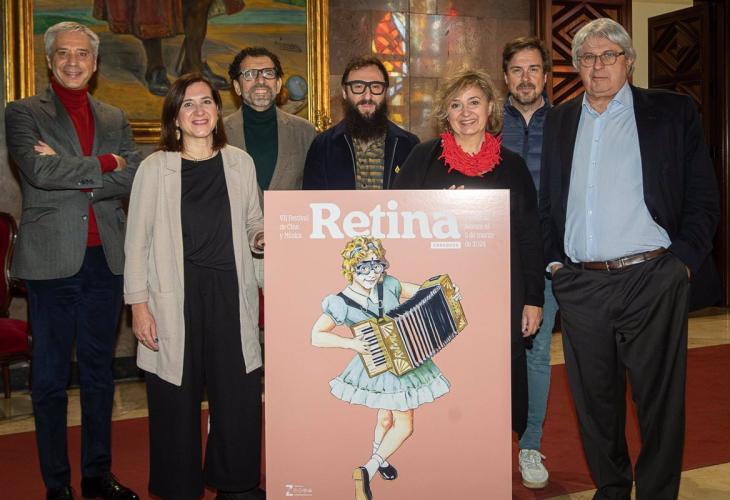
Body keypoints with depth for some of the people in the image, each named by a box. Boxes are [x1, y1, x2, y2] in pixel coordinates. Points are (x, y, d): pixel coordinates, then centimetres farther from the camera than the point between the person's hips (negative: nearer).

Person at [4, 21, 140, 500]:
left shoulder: (115, 119, 13)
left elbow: (135, 177, -1)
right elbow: (39, 171, -15)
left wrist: (71, 174, -11)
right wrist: (103, 165, -7)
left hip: (106, 259, 4)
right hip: (52, 261, -4)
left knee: (99, 372, 13)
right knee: (51, 377, 5)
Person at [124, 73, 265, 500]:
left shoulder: (240, 162, 9)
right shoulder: (155, 167, 1)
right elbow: (138, 242, 1)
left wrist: (260, 238, -4)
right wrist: (139, 304, -5)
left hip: (230, 295, 2)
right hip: (175, 297, -2)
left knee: (240, 397, 2)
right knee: (176, 402, 4)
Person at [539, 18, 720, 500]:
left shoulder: (673, 111, 3)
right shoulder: (560, 120, 13)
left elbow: (704, 198, 0)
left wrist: (683, 261, -9)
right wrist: (554, 259, 5)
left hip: (651, 281, -3)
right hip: (579, 285, 4)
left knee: (659, 400, 5)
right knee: (594, 399, 13)